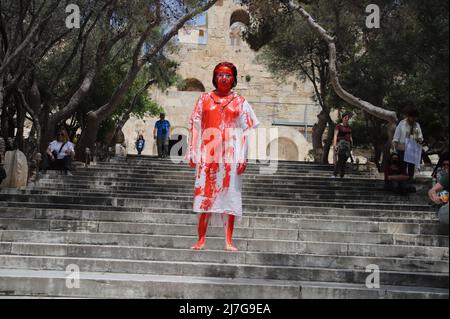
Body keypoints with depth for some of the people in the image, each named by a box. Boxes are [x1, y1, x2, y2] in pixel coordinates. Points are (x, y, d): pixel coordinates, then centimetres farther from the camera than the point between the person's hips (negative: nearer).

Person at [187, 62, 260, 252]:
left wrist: (242, 158, -5)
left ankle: (228, 242, 2)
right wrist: (193, 153, 2)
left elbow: (246, 131, 4)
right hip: (207, 153, 1)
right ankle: (201, 240, 3)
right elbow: (195, 126, 9)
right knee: (204, 193, -2)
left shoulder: (239, 102, 9)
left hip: (230, 154, 0)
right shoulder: (204, 99, 12)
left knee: (229, 193, -1)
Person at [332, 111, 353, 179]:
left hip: (347, 144, 6)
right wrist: (334, 144, -26)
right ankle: (334, 175, -23)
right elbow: (335, 135, -14)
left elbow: (350, 137, 19)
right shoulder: (338, 126, -3)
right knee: (340, 160, -19)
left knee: (344, 161, 3)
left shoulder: (349, 127, 15)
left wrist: (351, 146, 16)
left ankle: (342, 176, 6)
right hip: (341, 143, -6)